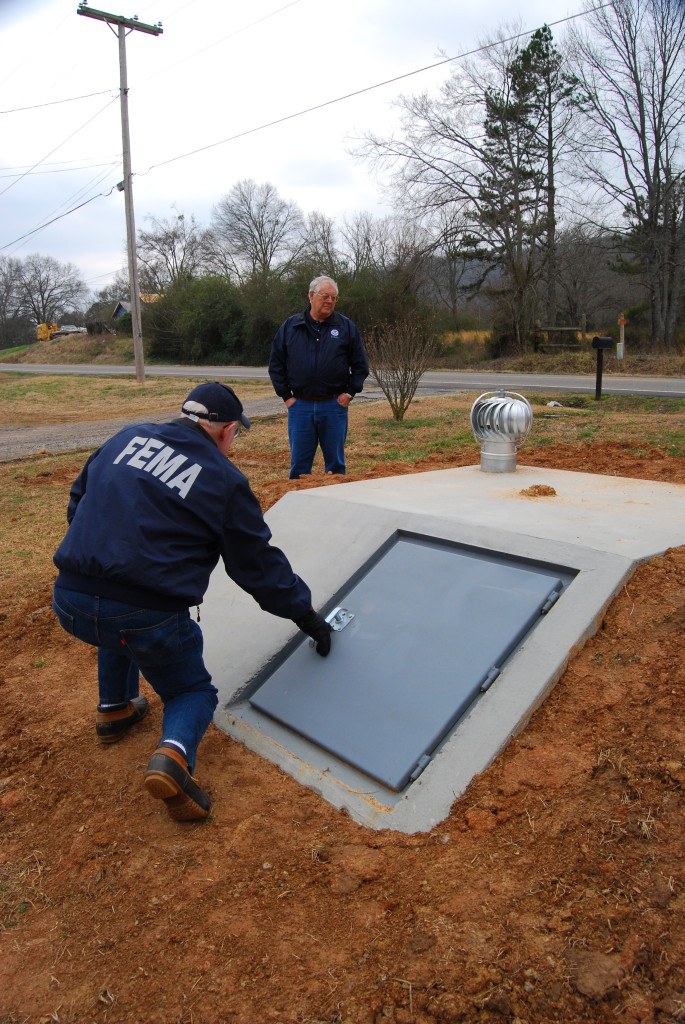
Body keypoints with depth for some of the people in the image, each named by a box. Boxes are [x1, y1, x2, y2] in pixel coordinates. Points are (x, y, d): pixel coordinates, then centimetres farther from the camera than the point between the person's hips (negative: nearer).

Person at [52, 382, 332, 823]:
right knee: (192, 691, 20)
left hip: (70, 603, 5)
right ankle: (174, 753, -9)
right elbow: (260, 565, 6)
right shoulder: (225, 482, -2)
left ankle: (115, 708, 39)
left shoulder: (129, 436, 11)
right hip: (149, 618, -5)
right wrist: (308, 616, 19)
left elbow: (78, 500, 22)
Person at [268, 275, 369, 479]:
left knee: (336, 462, 9)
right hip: (300, 405, 0)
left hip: (334, 406, 0)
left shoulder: (346, 326, 4)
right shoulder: (290, 326, 4)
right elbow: (276, 364, 7)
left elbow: (360, 365, 7)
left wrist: (350, 392, -1)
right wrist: (286, 395, 2)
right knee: (299, 463, 7)